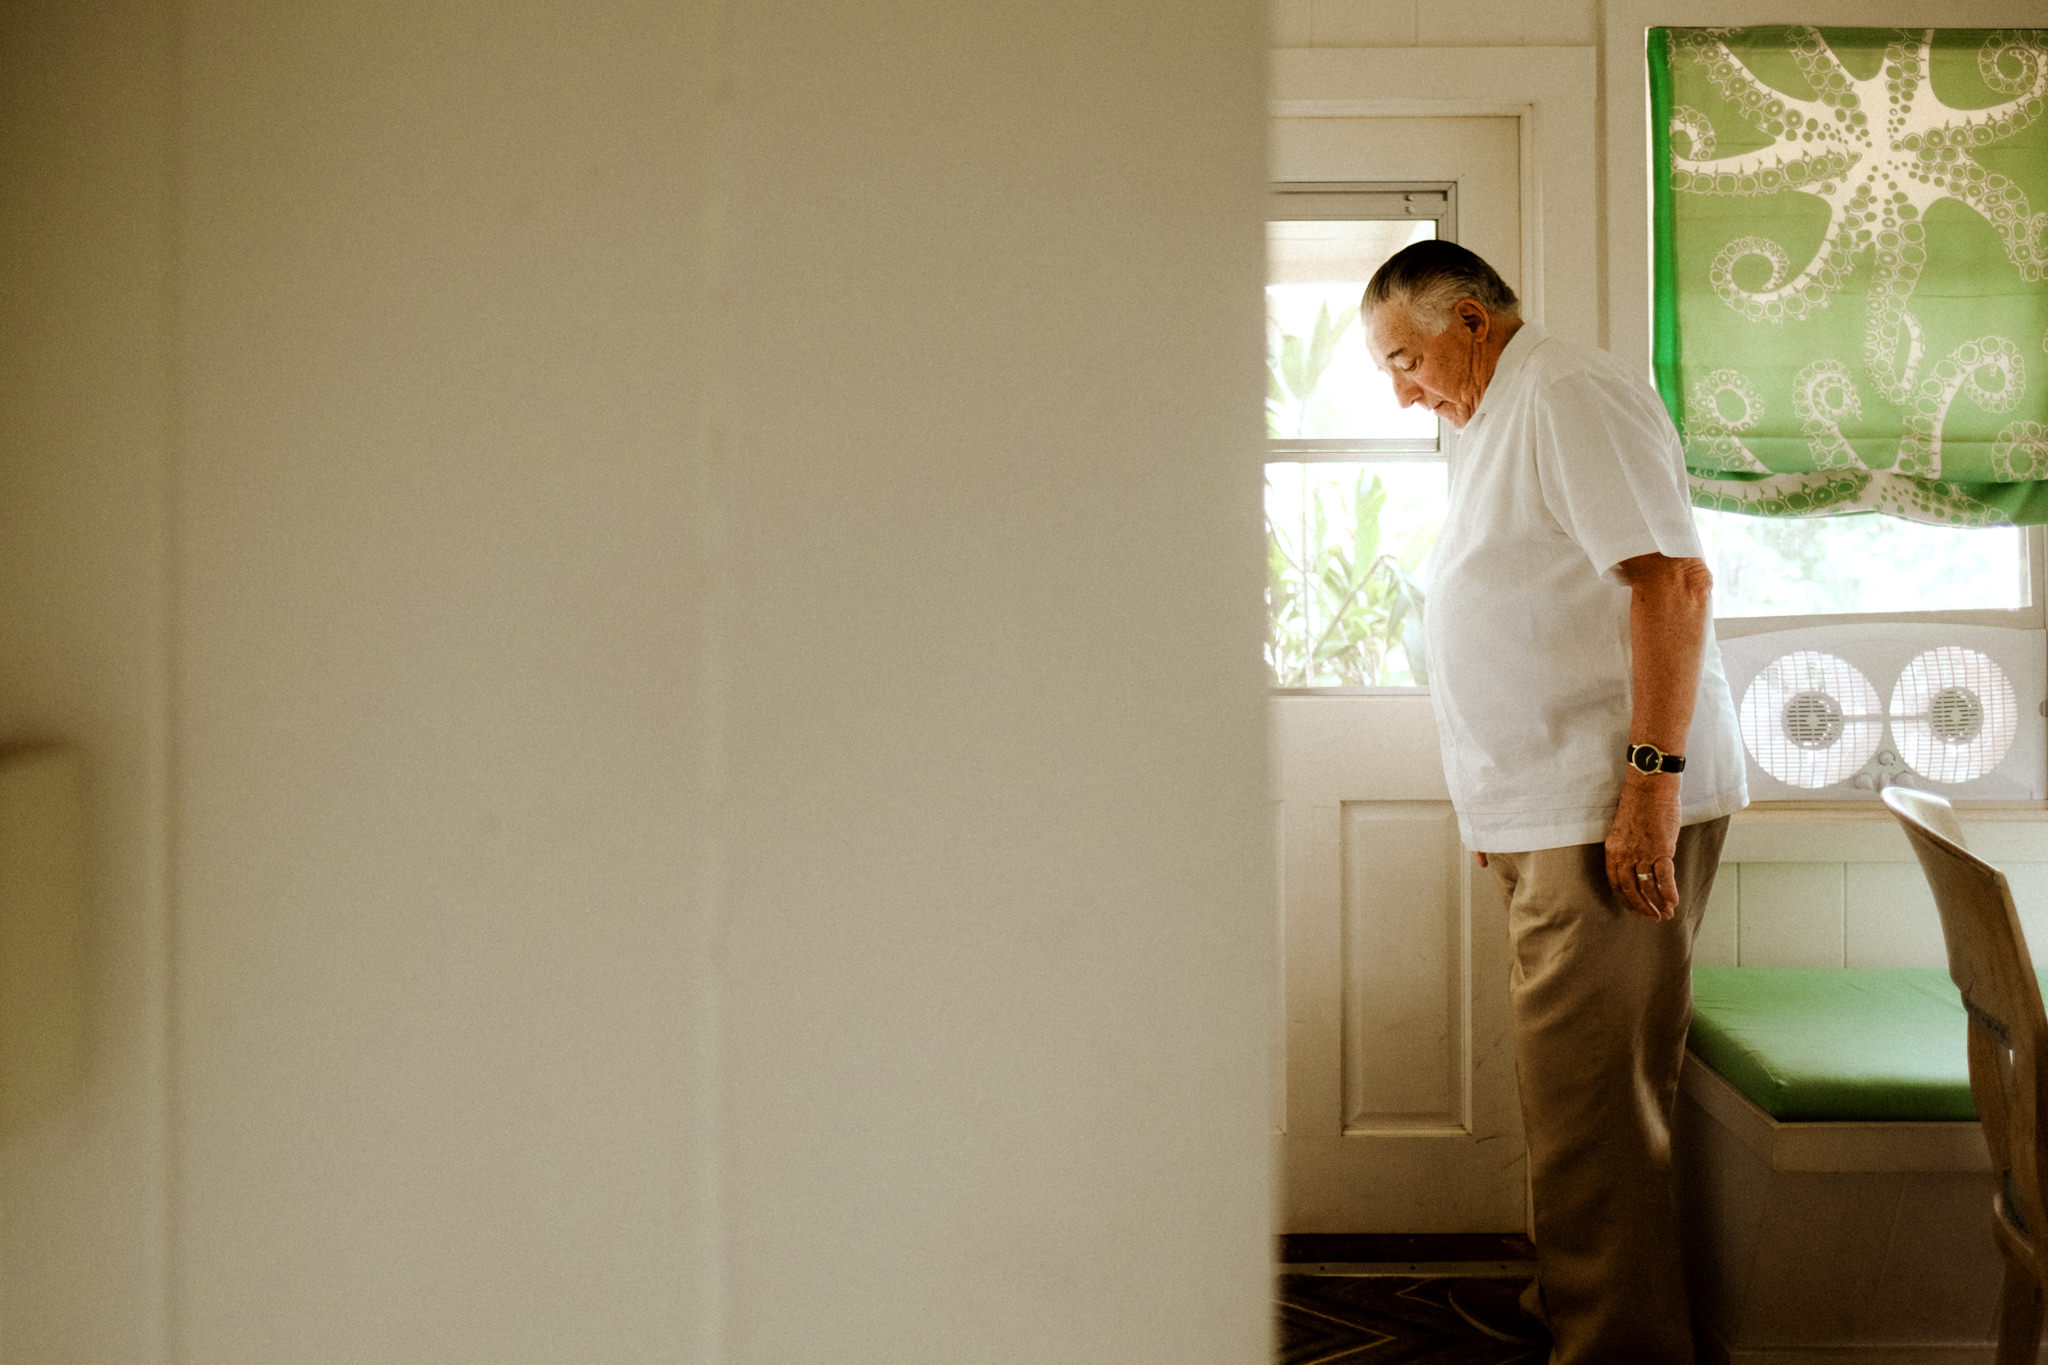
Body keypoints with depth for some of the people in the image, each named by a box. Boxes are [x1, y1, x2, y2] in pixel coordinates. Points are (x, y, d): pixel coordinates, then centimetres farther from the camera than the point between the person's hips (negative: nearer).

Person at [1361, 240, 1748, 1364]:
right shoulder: (1499, 425, 22)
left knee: (1590, 1086, -6)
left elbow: (1672, 579, -19)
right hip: (1552, 810, 10)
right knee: (1568, 1073, 16)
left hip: (1612, 811, -10)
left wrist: (1649, 780, -24)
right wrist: (1503, 809, 25)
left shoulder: (1569, 394, -9)